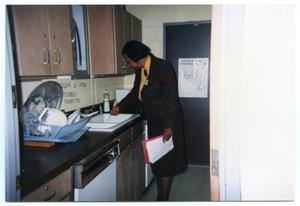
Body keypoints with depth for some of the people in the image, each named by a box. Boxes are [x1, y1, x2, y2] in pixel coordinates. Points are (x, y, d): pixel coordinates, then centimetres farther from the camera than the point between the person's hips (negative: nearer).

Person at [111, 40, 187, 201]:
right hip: (153, 122, 7)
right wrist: (120, 107, 23)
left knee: (166, 162, 3)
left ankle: (164, 199, 19)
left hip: (167, 123, -7)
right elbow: (135, 93, 21)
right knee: (155, 161, 14)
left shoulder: (163, 67, -17)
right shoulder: (140, 70, 6)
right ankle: (159, 196, 30)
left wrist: (169, 126, -21)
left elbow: (172, 98, -20)